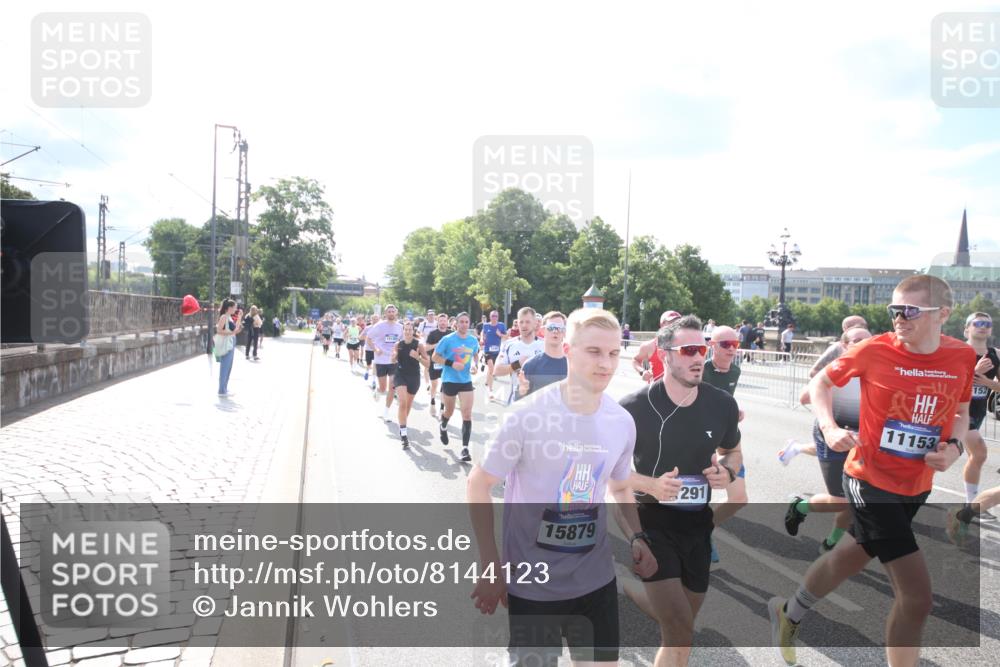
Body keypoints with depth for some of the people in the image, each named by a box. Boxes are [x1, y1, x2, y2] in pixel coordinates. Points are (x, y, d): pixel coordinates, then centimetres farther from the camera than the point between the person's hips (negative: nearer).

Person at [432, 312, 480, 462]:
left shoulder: (473, 340, 0)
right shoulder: (447, 340, -11)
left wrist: (474, 365, -4)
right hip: (449, 380, -2)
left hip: (466, 381, 2)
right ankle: (443, 427, 53)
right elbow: (435, 357, -7)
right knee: (449, 411, 17)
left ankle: (465, 448, -6)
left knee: (467, 414, -9)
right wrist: (451, 363, -20)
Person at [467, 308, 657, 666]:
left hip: (597, 579, 4)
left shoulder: (622, 422, -4)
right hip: (532, 584, -4)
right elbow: (479, 484, -11)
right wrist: (491, 567, -14)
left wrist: (636, 537, -6)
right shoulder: (528, 415, -18)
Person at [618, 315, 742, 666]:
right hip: (652, 521, -5)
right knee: (681, 633, -12)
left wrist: (727, 472, -8)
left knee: (681, 622, 17)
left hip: (698, 523, 5)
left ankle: (629, 587, 41)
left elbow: (733, 452, 15)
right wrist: (651, 485, -24)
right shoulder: (635, 407, -17)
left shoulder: (723, 405, -4)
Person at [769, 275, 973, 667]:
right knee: (917, 595, -9)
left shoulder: (963, 357, -4)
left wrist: (954, 446, -7)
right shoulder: (875, 351, -16)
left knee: (849, 559, 23)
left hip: (917, 487, 5)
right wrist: (829, 429, -15)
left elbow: (961, 413, 13)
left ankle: (789, 613, 50)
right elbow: (821, 382, 0)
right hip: (870, 480, -5)